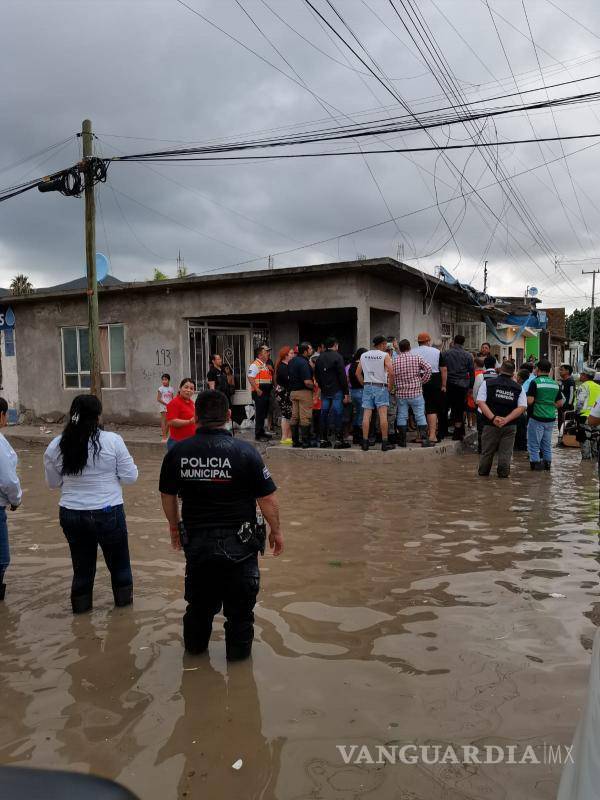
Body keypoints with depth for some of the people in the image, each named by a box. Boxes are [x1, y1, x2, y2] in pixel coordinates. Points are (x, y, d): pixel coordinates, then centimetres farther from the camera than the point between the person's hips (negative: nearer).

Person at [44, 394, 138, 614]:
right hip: (108, 512, -2)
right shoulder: (112, 441, -14)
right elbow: (130, 477, -8)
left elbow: (53, 483, 6)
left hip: (71, 514, 2)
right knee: (118, 559, 20)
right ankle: (123, 598, 36)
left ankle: (81, 603, 34)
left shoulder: (56, 446, -6)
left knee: (82, 562, 20)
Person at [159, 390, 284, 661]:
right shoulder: (245, 451, -17)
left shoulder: (177, 453, -5)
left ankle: (194, 646, 43)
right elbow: (268, 498, -14)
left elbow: (167, 495, 8)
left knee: (199, 598, 24)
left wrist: (175, 526, 24)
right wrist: (276, 530, 2)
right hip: (238, 542, -4)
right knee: (239, 603, 16)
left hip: (195, 540, 4)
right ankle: (238, 651, 31)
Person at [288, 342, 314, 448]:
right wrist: (314, 386, -6)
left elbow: (289, 376, 18)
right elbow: (307, 382, -23)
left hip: (293, 391, 9)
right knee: (305, 417, -3)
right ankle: (305, 441, 0)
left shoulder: (292, 361, 10)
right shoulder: (304, 363, -18)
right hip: (304, 392, -9)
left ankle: (295, 441, 15)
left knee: (294, 417, 10)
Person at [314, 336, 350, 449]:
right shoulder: (337, 357, -10)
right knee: (338, 414, -3)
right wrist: (346, 392, -11)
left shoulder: (319, 358, 9)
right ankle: (339, 440, -3)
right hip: (337, 391, -6)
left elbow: (316, 375, 13)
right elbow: (342, 376, -13)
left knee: (324, 414, 9)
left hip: (324, 392, 6)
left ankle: (324, 440, 13)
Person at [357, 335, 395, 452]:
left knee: (366, 415, 2)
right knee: (383, 415, -4)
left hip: (367, 386, 4)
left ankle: (365, 442, 3)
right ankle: (385, 443, -4)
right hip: (380, 387, -4)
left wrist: (364, 384, 14)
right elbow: (391, 372, -15)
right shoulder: (385, 355, -5)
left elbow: (358, 373, 9)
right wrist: (390, 386, -3)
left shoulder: (364, 355, 9)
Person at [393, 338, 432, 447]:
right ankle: (424, 439, 0)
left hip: (401, 393, 2)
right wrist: (422, 381, -4)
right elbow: (428, 368, -13)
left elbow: (392, 378, 1)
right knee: (420, 416, 3)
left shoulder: (395, 362, 1)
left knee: (402, 416, 8)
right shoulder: (417, 358, -4)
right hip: (416, 393, -1)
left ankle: (402, 440, 11)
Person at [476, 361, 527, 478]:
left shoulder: (487, 383, 1)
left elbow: (480, 402, -11)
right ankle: (503, 474, 8)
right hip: (510, 426, 0)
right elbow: (522, 407, -7)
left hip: (491, 424, 0)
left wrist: (493, 418, -18)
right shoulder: (519, 388, 5)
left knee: (487, 451, 14)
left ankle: (483, 473, 26)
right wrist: (506, 419, -16)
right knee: (506, 452, 9)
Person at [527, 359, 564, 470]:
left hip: (537, 418, -6)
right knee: (547, 444, 15)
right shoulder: (555, 384, 8)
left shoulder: (535, 382, -11)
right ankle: (547, 463, 18)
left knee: (533, 444, 2)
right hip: (551, 418, 6)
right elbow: (560, 403, 9)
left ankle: (535, 463, 1)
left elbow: (529, 401, -17)